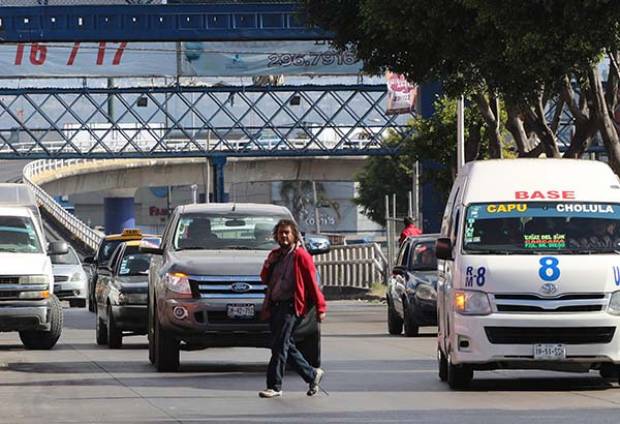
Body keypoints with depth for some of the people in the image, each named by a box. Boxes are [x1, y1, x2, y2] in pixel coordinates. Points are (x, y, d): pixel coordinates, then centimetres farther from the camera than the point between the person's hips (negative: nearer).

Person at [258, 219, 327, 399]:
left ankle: (275, 386, -14)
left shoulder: (301, 256, -3)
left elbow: (312, 283, -4)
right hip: (274, 306, 8)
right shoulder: (275, 255, 19)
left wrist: (320, 308, -7)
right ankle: (312, 375, 25)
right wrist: (268, 265, 2)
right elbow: (265, 279, 23)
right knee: (287, 346, 10)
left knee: (279, 345, -14)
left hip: (290, 305, -8)